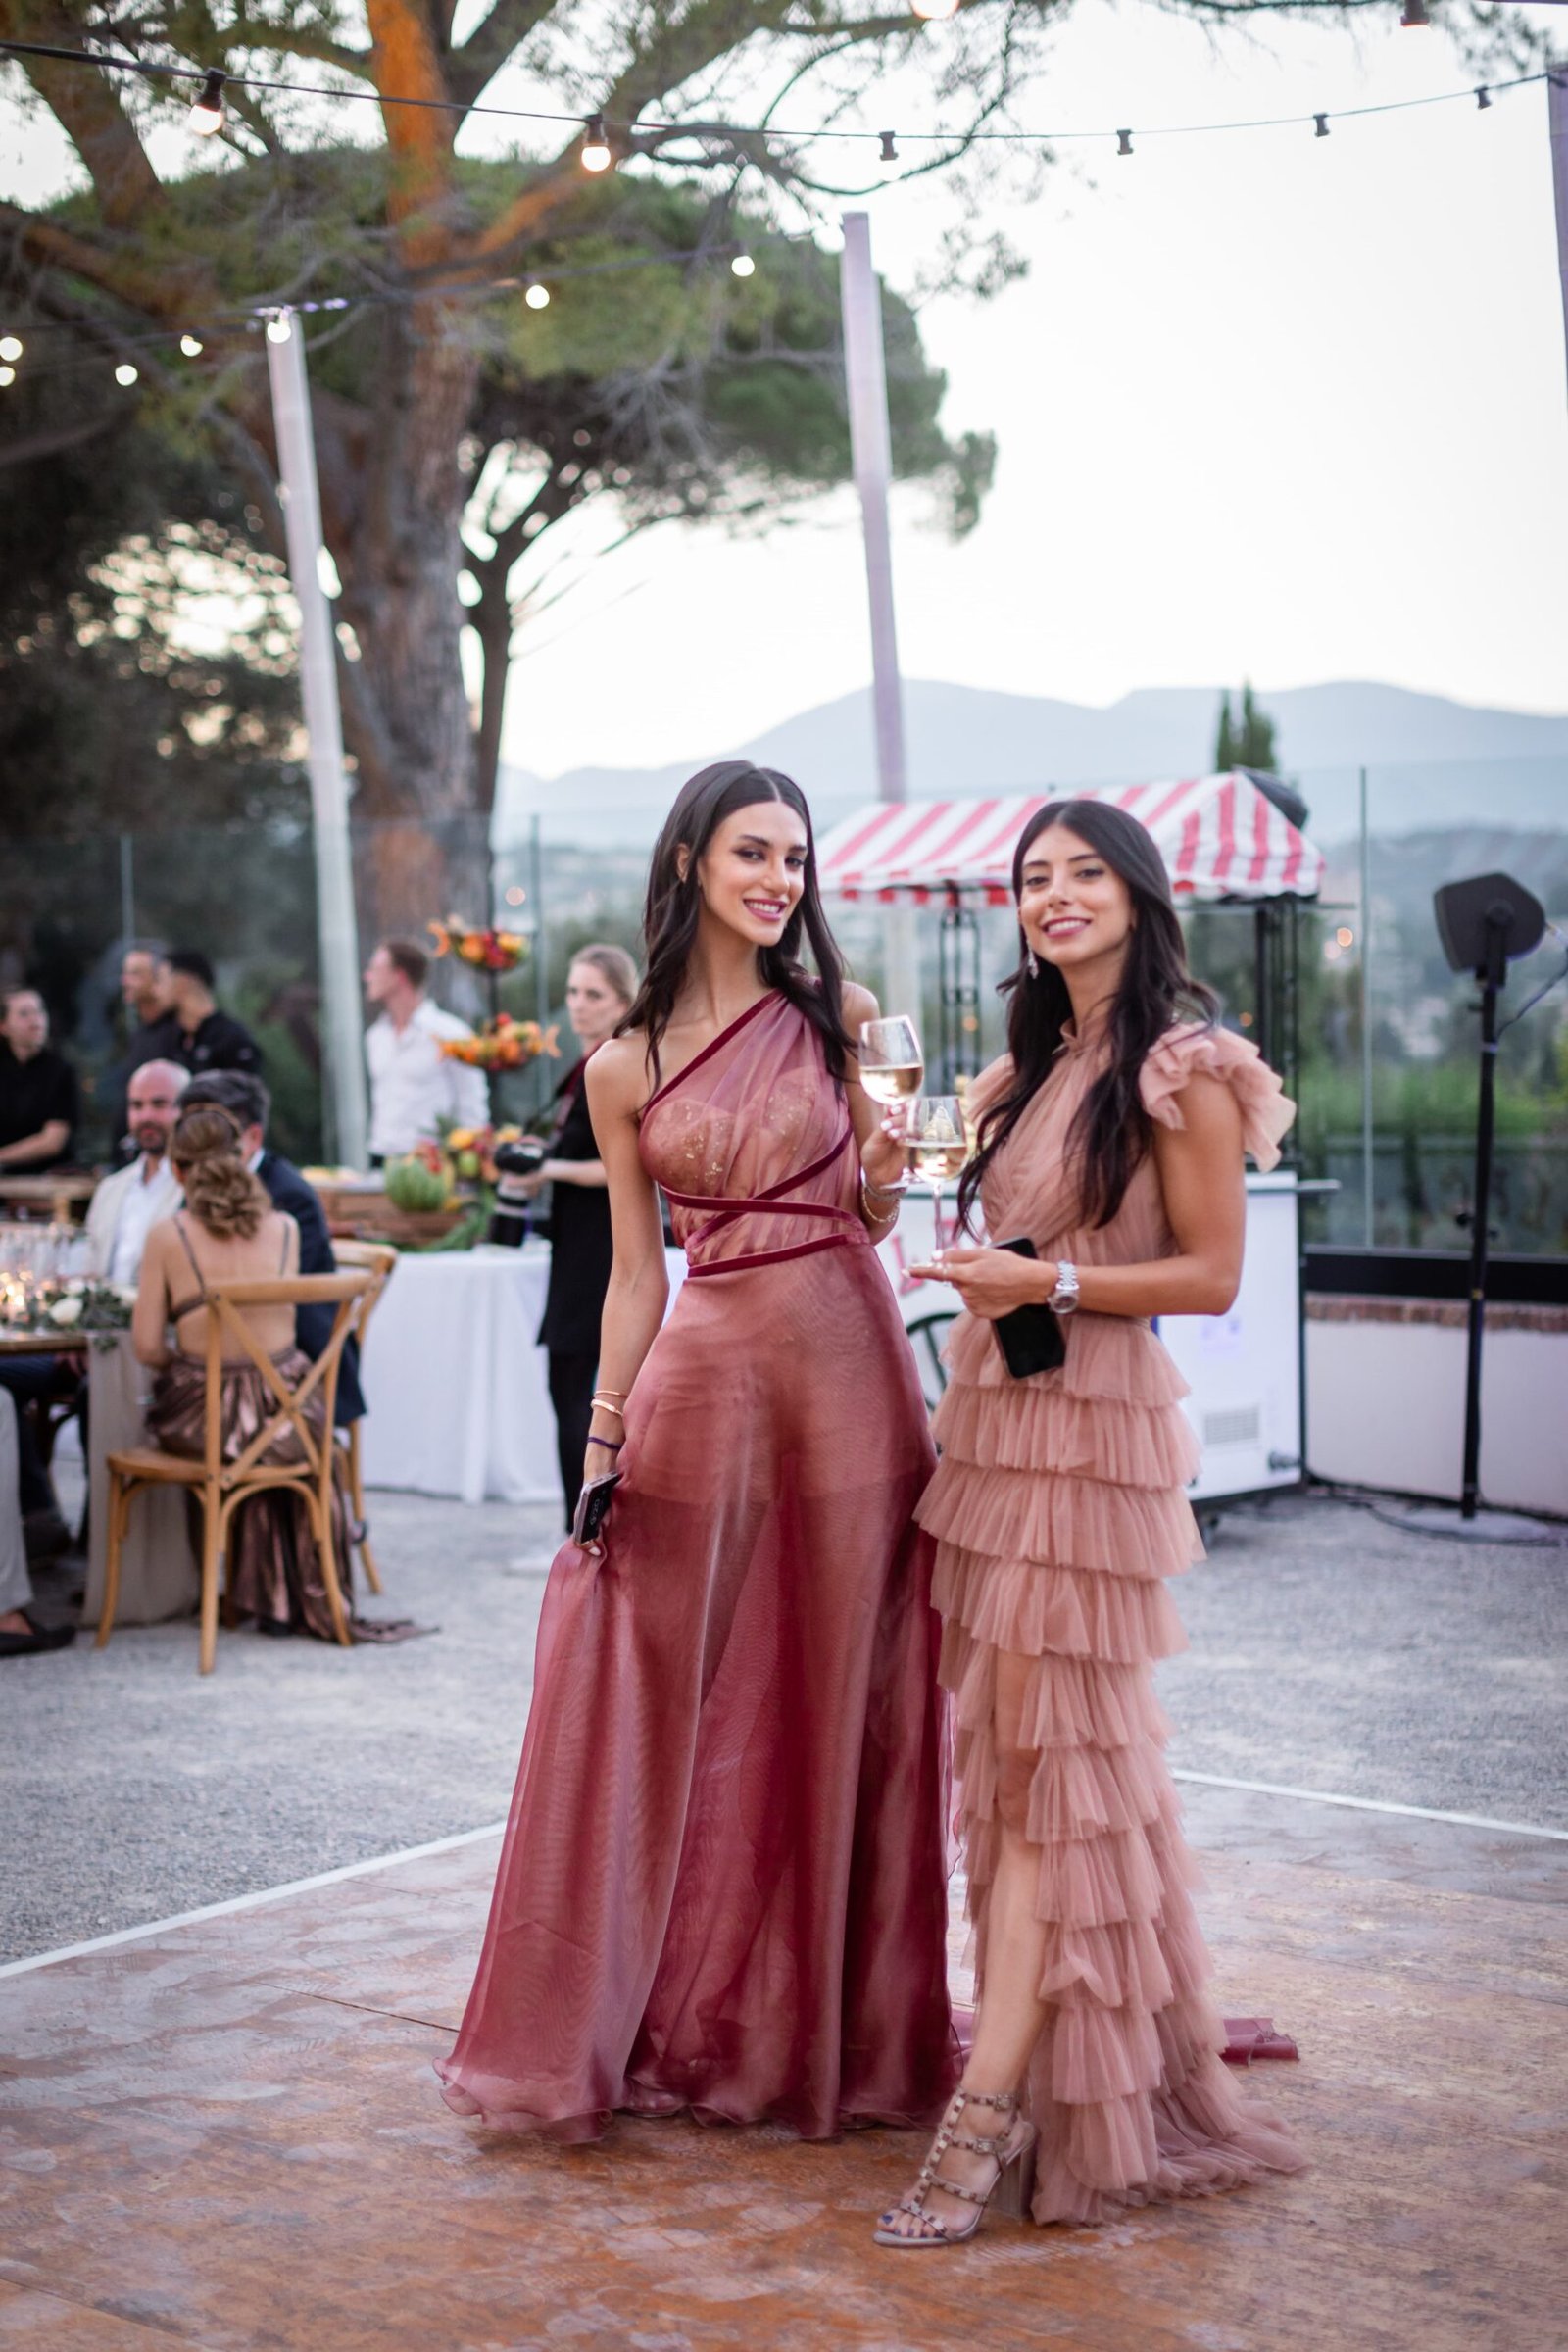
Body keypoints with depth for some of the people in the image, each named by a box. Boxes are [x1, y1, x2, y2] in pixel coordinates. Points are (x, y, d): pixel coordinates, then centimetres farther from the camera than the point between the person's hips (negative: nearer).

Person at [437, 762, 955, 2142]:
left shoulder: (841, 1017, 5)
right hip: (705, 1375, 0)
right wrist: (601, 1440, 3)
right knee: (667, 1710, 4)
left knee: (839, 1705, 6)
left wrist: (887, 1172, -12)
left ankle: (835, 2029, 21)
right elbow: (636, 1269, 7)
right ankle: (660, 2026, 20)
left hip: (847, 1369, 0)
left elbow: (873, 1220, 10)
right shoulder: (626, 1069, 5)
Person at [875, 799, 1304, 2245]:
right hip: (994, 1415, 8)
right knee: (1015, 1750, 9)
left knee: (1046, 1756, -8)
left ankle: (989, 2111, -6)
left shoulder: (1181, 1070, -8)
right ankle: (1052, 2079, 19)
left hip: (1091, 1424, -8)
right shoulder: (1032, 1068, 17)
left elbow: (1213, 1274, -11)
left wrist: (1052, 1283, -17)